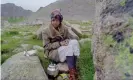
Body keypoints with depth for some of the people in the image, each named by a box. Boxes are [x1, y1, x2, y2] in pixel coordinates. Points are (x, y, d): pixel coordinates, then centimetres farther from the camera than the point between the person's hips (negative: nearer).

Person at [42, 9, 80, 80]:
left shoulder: (64, 28, 0)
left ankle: (74, 69, -26)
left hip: (65, 51, 4)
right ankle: (72, 71, -33)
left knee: (74, 42, -26)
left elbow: (71, 36, 2)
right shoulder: (46, 31, -10)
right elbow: (46, 46, -13)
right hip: (52, 52, -4)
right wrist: (59, 43, -25)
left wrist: (68, 40, -22)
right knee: (68, 47, -32)